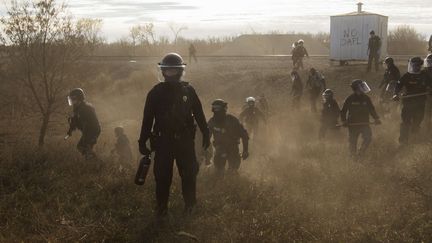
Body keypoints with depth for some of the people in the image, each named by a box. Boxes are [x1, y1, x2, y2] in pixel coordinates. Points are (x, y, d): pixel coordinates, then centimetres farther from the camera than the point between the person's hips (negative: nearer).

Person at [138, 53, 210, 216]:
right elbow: (147, 118, 0)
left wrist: (206, 135, 7)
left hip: (185, 140, 1)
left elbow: (199, 114, 7)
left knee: (189, 173, 5)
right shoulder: (155, 92, -2)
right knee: (162, 175, 3)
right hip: (163, 141, 0)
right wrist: (143, 141, -1)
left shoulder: (188, 90, 0)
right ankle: (161, 207, 18)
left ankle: (190, 206, 22)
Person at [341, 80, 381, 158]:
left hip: (364, 123, 2)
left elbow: (372, 109, 11)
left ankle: (360, 153, 0)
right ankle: (354, 156, 27)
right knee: (353, 142, 6)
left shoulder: (366, 98, 2)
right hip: (353, 125, -2)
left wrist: (376, 118, -1)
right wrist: (344, 121, -11)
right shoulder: (350, 99, -6)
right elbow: (343, 111, 0)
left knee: (368, 138, -18)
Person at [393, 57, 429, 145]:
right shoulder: (406, 76, -4)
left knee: (418, 120, 15)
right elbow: (399, 85, -10)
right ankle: (403, 140, 4)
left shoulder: (424, 76, 3)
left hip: (420, 104, 3)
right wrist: (396, 94, -27)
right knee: (406, 121, -4)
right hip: (408, 102, -3)